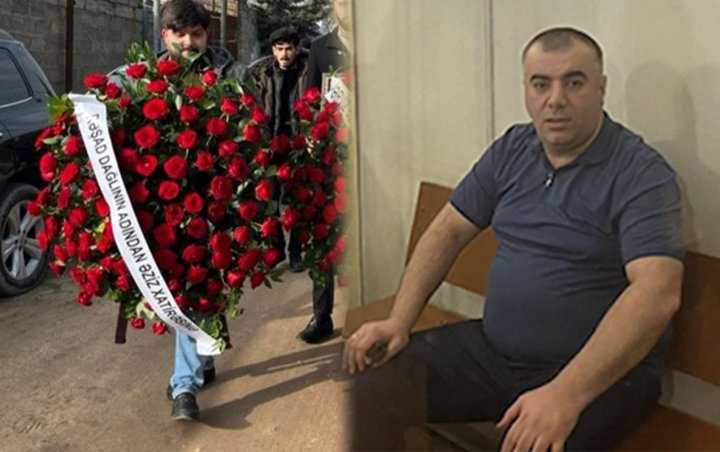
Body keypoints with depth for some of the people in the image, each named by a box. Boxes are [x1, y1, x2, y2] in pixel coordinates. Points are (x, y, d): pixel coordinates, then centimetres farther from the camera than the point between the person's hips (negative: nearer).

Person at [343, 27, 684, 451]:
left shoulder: (642, 174, -13)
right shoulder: (511, 149, 5)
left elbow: (657, 294, -25)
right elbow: (449, 230, 8)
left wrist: (565, 394, -35)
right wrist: (399, 320, -3)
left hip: (602, 370, -4)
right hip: (492, 348, 5)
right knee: (365, 385, -8)